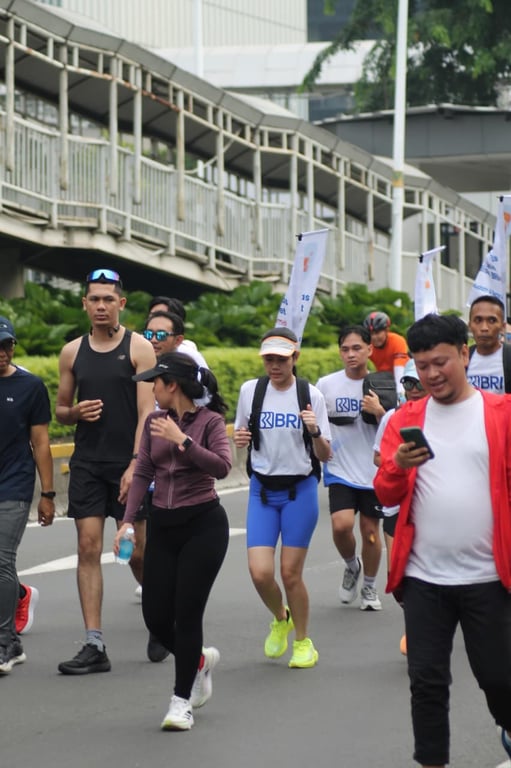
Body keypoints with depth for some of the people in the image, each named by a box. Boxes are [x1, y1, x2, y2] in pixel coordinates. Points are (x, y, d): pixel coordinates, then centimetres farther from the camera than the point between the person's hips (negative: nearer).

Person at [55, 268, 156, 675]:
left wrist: (136, 463, -18)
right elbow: (61, 411, 16)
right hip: (87, 463, 3)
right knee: (89, 548, -3)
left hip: (127, 464, -3)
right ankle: (94, 646, -3)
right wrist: (75, 412, -8)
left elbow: (147, 411, -9)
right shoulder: (73, 352, 8)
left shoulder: (139, 348, -3)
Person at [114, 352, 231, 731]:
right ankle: (199, 660, 33)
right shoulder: (155, 422, 6)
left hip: (203, 524, -5)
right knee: (156, 616, 2)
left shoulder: (210, 420, -8)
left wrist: (182, 440, -26)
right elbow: (143, 473, 7)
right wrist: (128, 520, -1)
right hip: (163, 525, 6)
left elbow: (222, 466, -22)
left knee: (187, 612, -7)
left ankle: (182, 700, 7)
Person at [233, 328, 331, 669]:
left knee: (291, 573, -2)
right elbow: (242, 436, 15)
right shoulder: (250, 390, 1)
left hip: (300, 490, -2)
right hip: (262, 490, 2)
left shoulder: (311, 395, -5)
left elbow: (325, 456, -3)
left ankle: (303, 641, 20)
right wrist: (239, 439, -9)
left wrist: (315, 432, -23)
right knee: (260, 573, -8)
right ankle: (280, 619, 25)